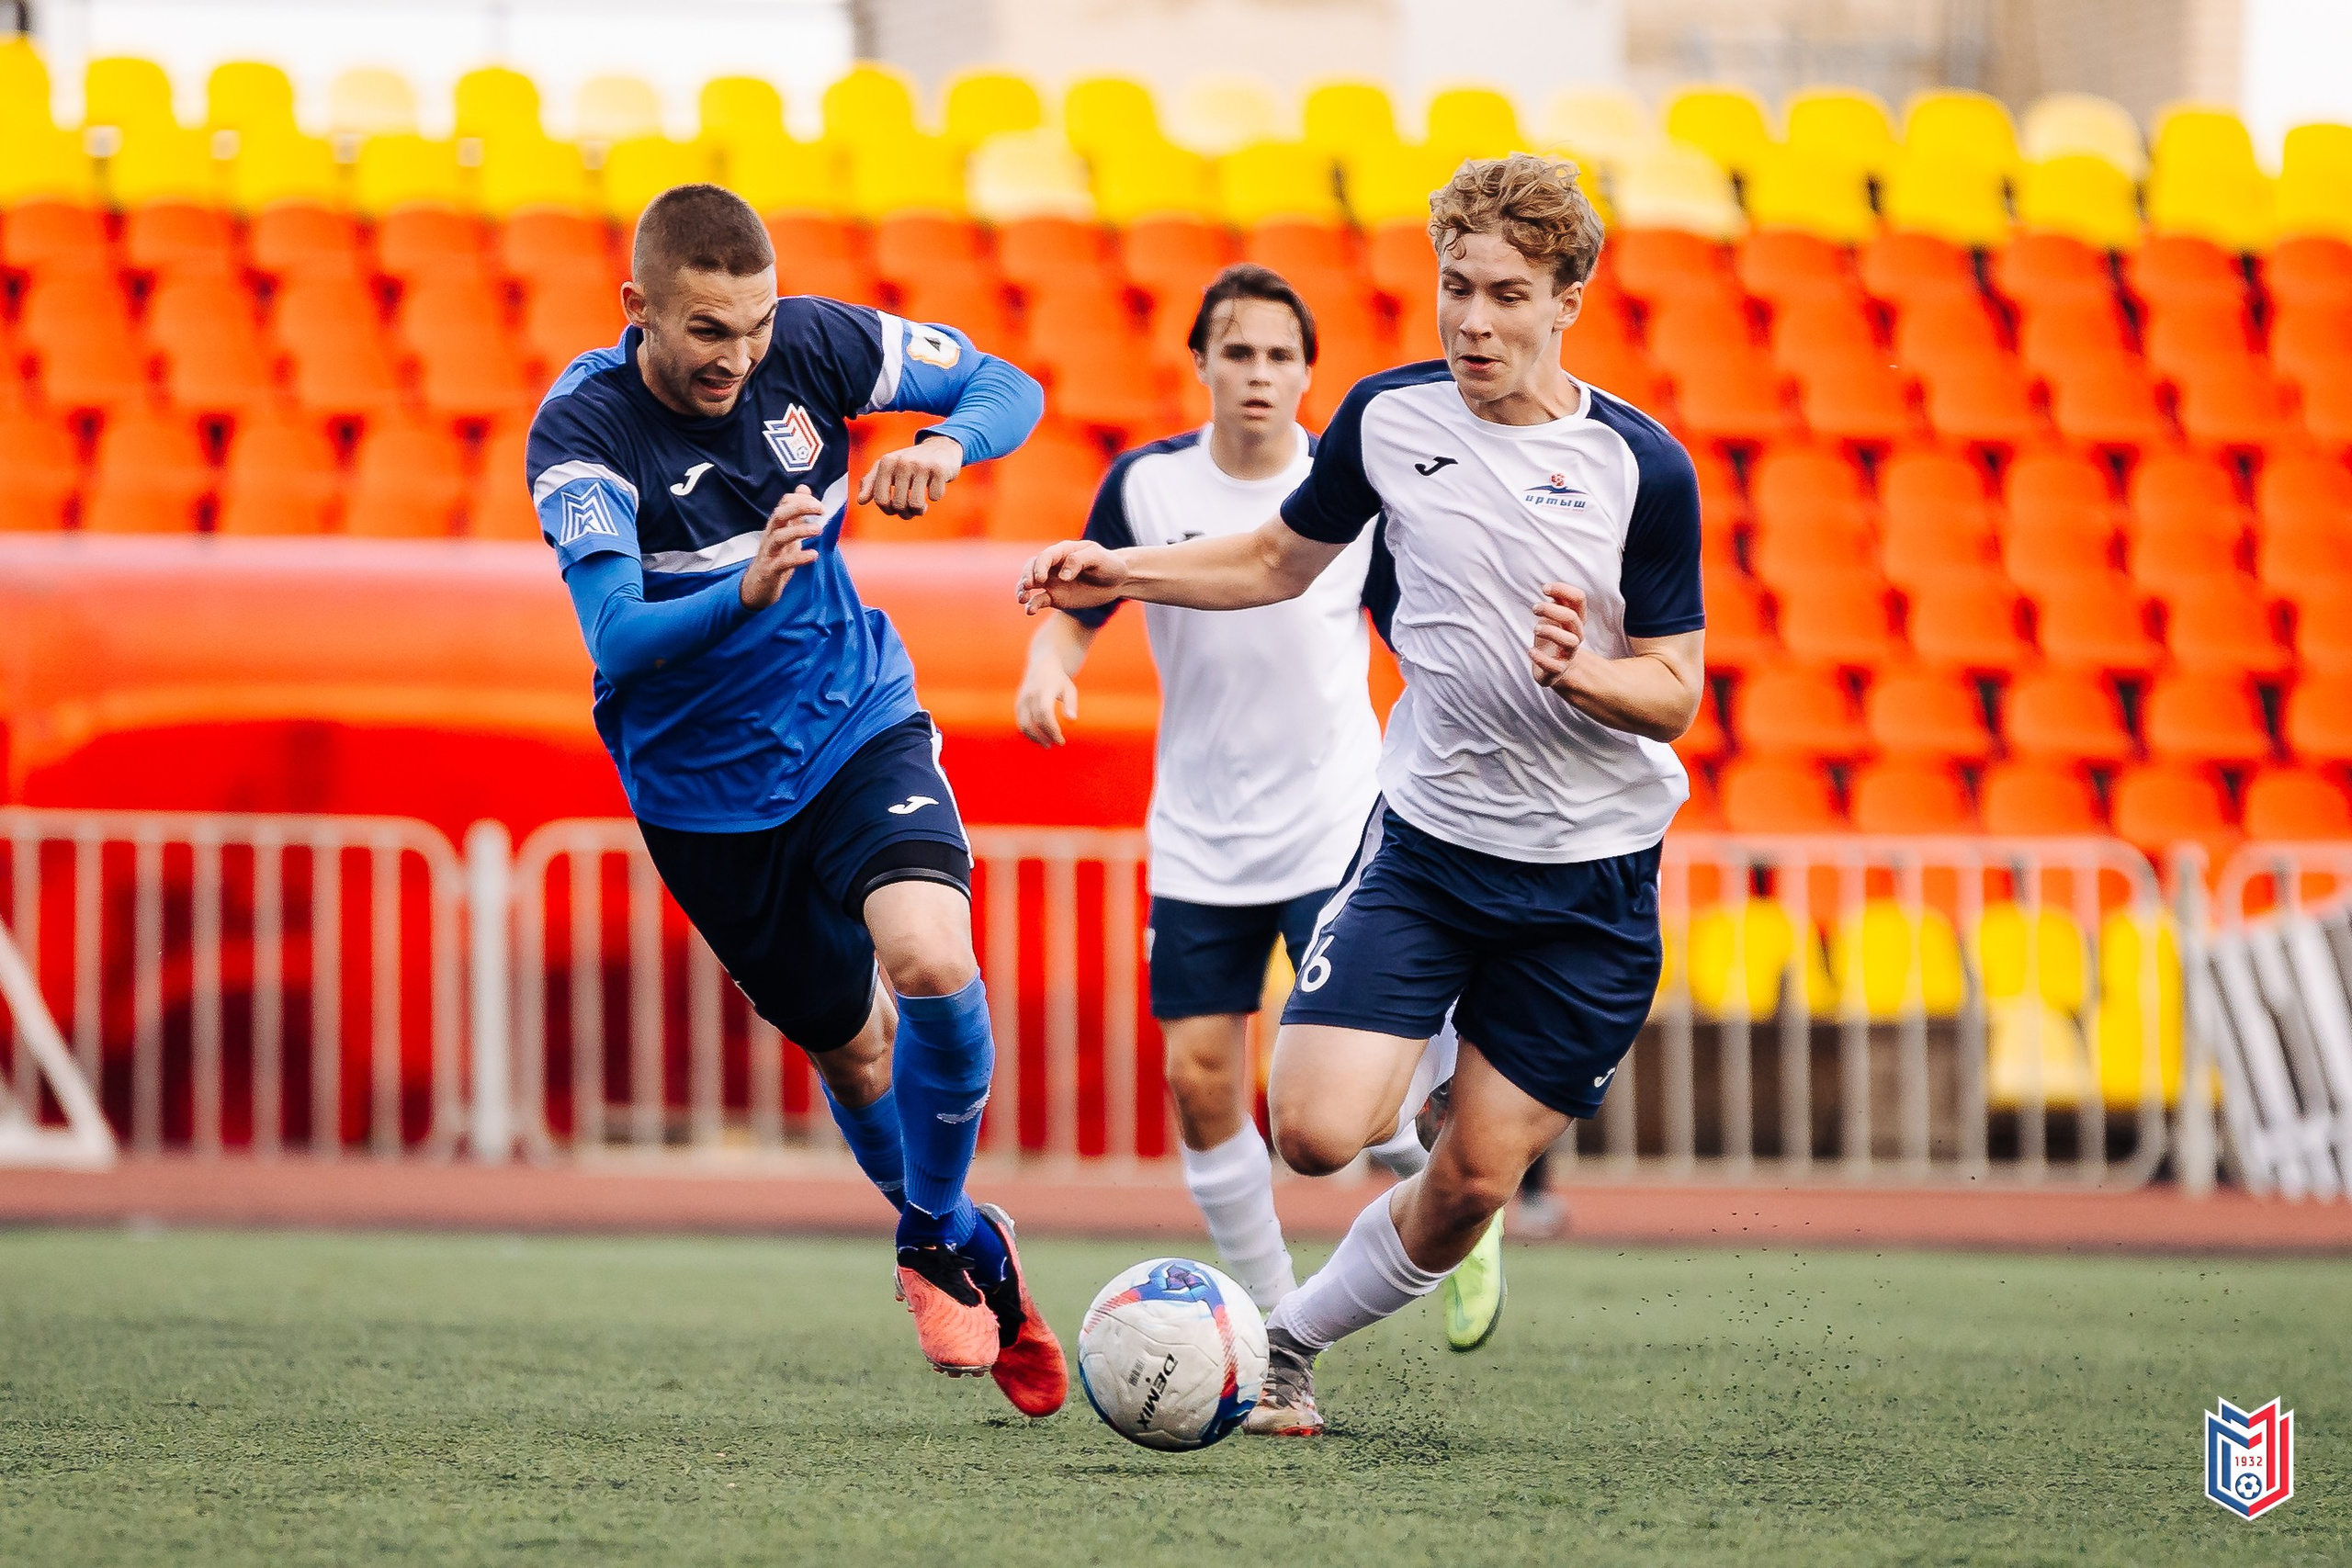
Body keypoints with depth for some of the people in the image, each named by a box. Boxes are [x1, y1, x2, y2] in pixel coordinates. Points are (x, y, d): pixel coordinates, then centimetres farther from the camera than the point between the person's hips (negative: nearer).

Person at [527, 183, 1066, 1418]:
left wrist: (947, 445, -25)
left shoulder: (812, 345, -13)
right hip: (703, 788, -1)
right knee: (848, 1042, 11)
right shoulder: (582, 433, -22)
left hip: (857, 723, 1)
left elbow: (1008, 387, -1)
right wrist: (746, 592, -50)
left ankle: (939, 1241, -1)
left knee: (930, 959, -24)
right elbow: (618, 640, -32)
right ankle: (959, 1245, 39)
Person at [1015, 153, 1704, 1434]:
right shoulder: (1389, 416, -2)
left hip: (1592, 871, -2)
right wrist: (1123, 575, 3)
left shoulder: (1642, 467, -11)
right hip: (1427, 836, 2)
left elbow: (1675, 691, -7)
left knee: (1475, 1181, 2)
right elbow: (1284, 559, 16)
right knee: (1317, 1129, -18)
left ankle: (1292, 1338, 26)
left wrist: (1579, 672, -28)